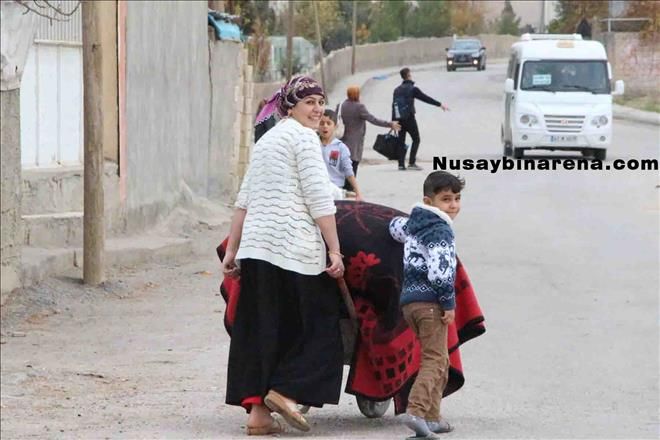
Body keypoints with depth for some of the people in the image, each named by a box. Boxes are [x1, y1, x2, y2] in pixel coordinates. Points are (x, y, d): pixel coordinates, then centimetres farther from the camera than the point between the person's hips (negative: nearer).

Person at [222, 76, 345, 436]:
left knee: (260, 330, 6)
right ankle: (283, 390, -5)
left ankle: (257, 409, 3)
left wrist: (231, 251, 21)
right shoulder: (304, 137, -3)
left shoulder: (266, 139, 22)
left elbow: (244, 200, 21)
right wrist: (334, 251, -11)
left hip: (255, 244, 8)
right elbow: (319, 199, -10)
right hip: (294, 244, -8)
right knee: (318, 324, 3)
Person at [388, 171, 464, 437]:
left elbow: (396, 227, 41)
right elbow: (440, 271, -22)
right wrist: (449, 303, -16)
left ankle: (432, 417, 17)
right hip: (430, 301, -9)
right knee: (435, 360, -12)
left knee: (438, 360, 18)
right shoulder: (440, 231, -11)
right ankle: (416, 410, -28)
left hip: (408, 300, 9)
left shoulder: (413, 224, 18)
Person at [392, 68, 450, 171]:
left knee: (401, 142, 8)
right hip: (409, 118, -6)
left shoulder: (397, 90, 12)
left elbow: (393, 105, 13)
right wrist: (440, 104, -1)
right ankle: (411, 163, -6)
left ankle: (401, 164, 2)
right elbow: (426, 98, -7)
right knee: (416, 139, 3)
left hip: (399, 119, 6)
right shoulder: (412, 89, -7)